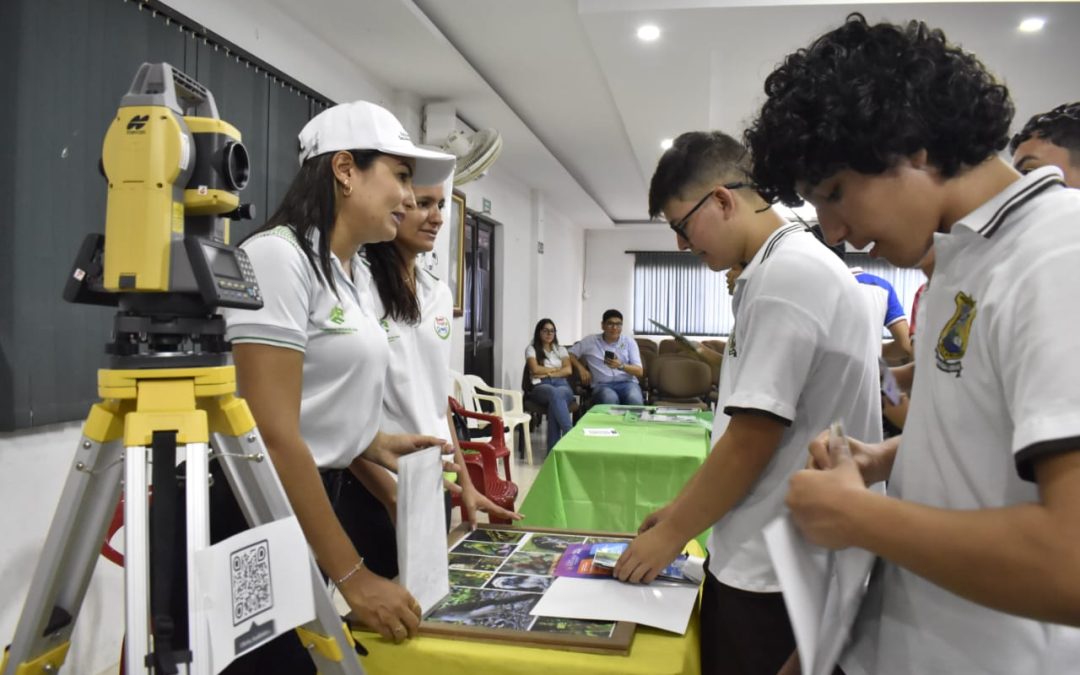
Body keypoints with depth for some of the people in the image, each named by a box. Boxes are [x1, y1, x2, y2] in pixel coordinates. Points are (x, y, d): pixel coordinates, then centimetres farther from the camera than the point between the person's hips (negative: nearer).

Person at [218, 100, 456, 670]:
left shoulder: (351, 273, 10)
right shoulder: (278, 255, -18)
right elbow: (273, 435, -24)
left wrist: (373, 444, -1)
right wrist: (352, 576, -21)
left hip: (315, 502, 9)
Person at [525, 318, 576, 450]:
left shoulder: (561, 349, 24)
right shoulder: (531, 349, 14)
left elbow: (568, 370, 7)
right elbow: (535, 369, -3)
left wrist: (548, 374, -4)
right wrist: (557, 369, 5)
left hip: (562, 385, 2)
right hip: (541, 386, -2)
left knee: (557, 395, -39)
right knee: (555, 394, -42)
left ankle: (553, 447, -41)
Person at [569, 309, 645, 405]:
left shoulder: (629, 342, 10)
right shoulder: (590, 341, 11)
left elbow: (640, 371, 3)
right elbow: (570, 354, 20)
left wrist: (621, 366, -16)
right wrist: (581, 368, 2)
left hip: (627, 382, 1)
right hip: (602, 384, -1)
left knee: (634, 399, -37)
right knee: (610, 399, -39)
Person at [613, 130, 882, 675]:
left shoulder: (787, 273, -20)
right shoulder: (795, 266, 11)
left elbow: (751, 442, -20)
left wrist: (672, 533, -8)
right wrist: (682, 509, 15)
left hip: (774, 573, -9)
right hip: (763, 556, 9)